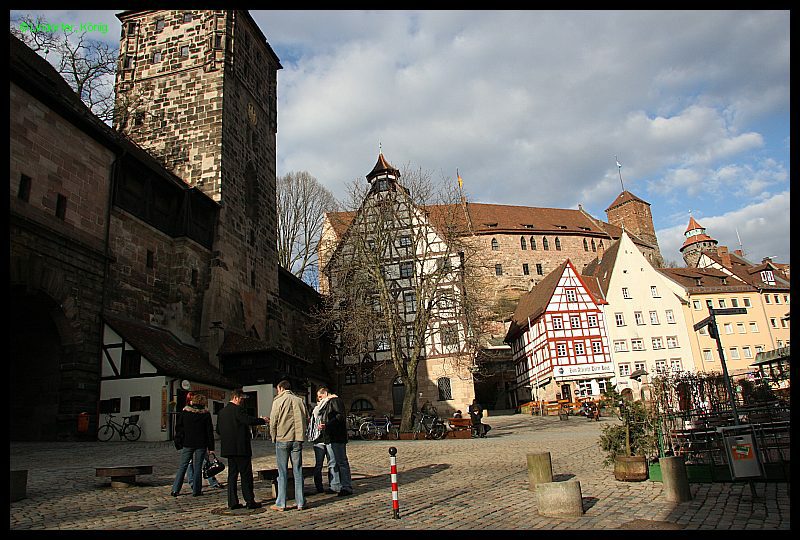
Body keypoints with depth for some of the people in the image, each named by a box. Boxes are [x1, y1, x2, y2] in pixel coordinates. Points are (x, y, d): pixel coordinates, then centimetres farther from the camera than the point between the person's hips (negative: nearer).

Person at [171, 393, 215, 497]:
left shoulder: (184, 412, 0)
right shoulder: (206, 414, -4)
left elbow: (178, 427, 5)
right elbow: (210, 431, -2)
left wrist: (179, 440, 15)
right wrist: (211, 447, 2)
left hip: (187, 443, 1)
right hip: (201, 444, -1)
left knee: (183, 466, 8)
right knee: (198, 467, 5)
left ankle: (175, 489, 5)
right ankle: (196, 490, 7)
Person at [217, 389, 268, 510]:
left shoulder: (222, 412, 12)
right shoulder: (237, 409, -13)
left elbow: (218, 430, 17)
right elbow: (249, 420, -24)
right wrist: (263, 420, -12)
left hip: (228, 448, 8)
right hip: (241, 448, -8)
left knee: (232, 474, 11)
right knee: (246, 474, -2)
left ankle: (232, 502, 10)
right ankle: (250, 501, 0)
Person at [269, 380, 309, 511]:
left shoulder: (278, 401, -3)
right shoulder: (300, 400, 8)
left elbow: (273, 422, -5)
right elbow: (307, 420, 8)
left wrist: (273, 437, 8)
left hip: (282, 439, -3)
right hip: (298, 439, 3)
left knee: (283, 472, 3)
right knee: (298, 471, 8)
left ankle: (281, 504, 6)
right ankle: (300, 503, 10)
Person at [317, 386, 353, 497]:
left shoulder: (335, 400, -7)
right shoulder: (328, 403, 24)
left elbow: (340, 416, -19)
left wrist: (327, 425, -24)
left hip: (336, 438, -11)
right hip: (329, 438, 11)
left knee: (341, 462, -8)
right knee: (332, 463, 12)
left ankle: (347, 487, -5)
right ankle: (335, 486, 18)